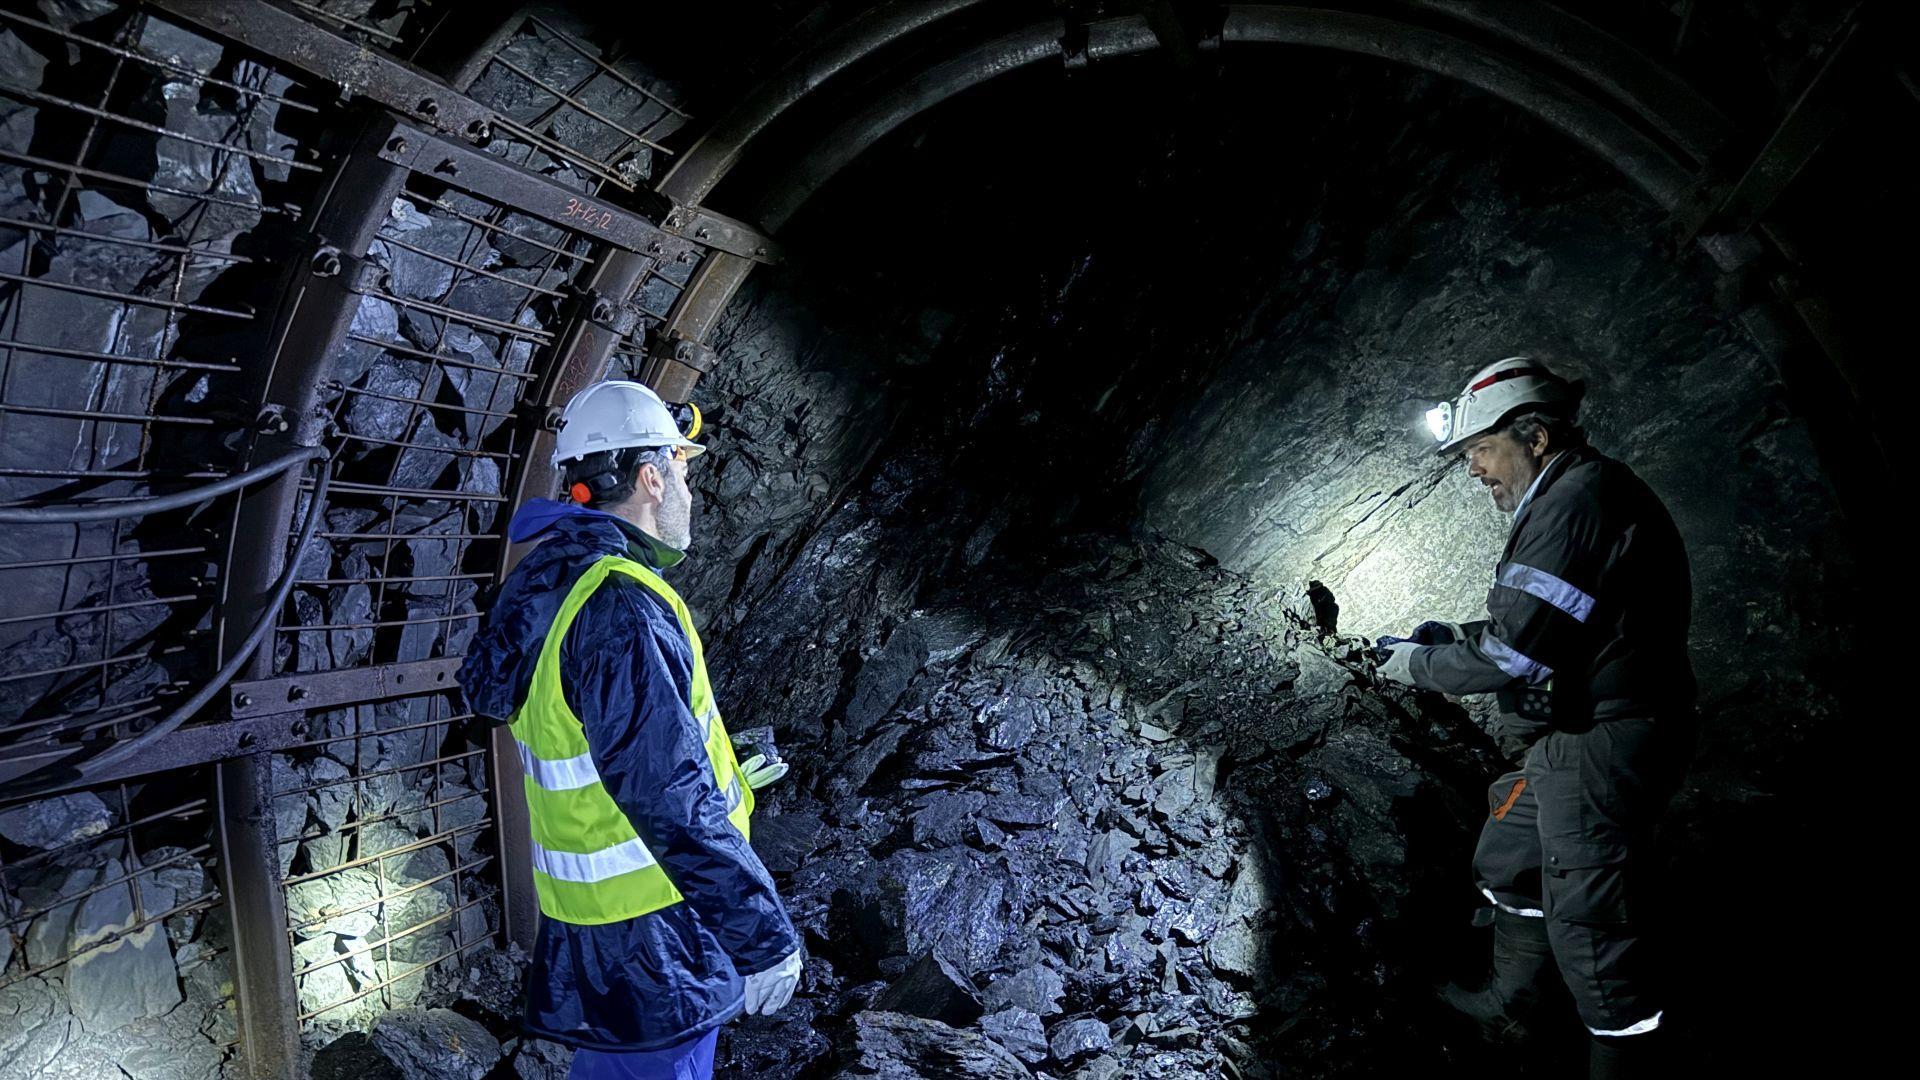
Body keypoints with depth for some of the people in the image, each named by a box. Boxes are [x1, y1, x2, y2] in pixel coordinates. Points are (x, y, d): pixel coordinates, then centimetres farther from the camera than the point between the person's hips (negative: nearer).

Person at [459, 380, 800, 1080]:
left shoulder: (557, 586, 7)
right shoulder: (618, 609, -26)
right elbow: (670, 801, -29)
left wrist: (724, 777, 26)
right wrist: (764, 938, -23)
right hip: (651, 945, -9)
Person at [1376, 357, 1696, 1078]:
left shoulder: (1579, 500, -21)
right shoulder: (1567, 499, 12)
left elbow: (1514, 654, -24)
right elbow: (1532, 626, 20)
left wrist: (1421, 665, -9)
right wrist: (1456, 636, 7)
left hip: (1601, 751, -11)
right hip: (1576, 741, 11)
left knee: (1587, 926, -4)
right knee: (1508, 862, 24)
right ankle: (1514, 1005, 42)